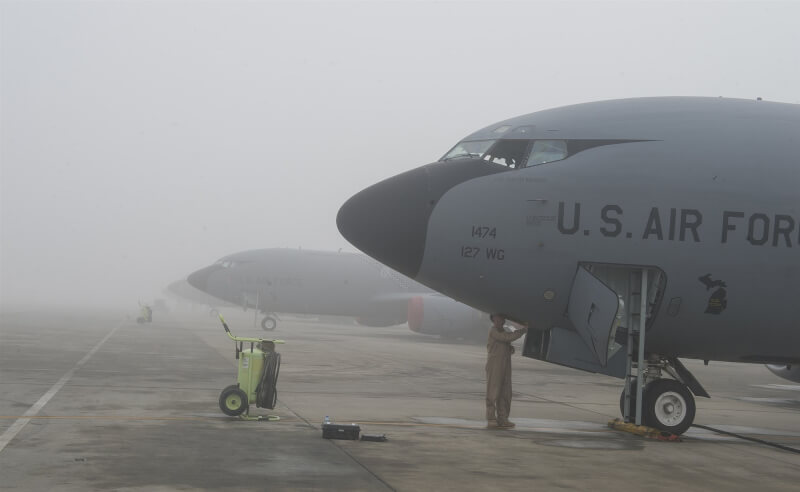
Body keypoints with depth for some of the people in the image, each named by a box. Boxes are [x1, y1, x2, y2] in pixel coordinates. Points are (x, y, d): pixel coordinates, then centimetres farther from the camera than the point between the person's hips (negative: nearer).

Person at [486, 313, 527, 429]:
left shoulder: (503, 331, 19)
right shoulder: (493, 331, -8)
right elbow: (508, 337, -20)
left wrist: (511, 349, 1)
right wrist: (523, 330, -13)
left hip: (506, 365, 8)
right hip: (494, 366, -8)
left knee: (505, 393, 5)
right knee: (493, 393, -5)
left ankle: (502, 419, 9)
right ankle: (491, 419, -3)